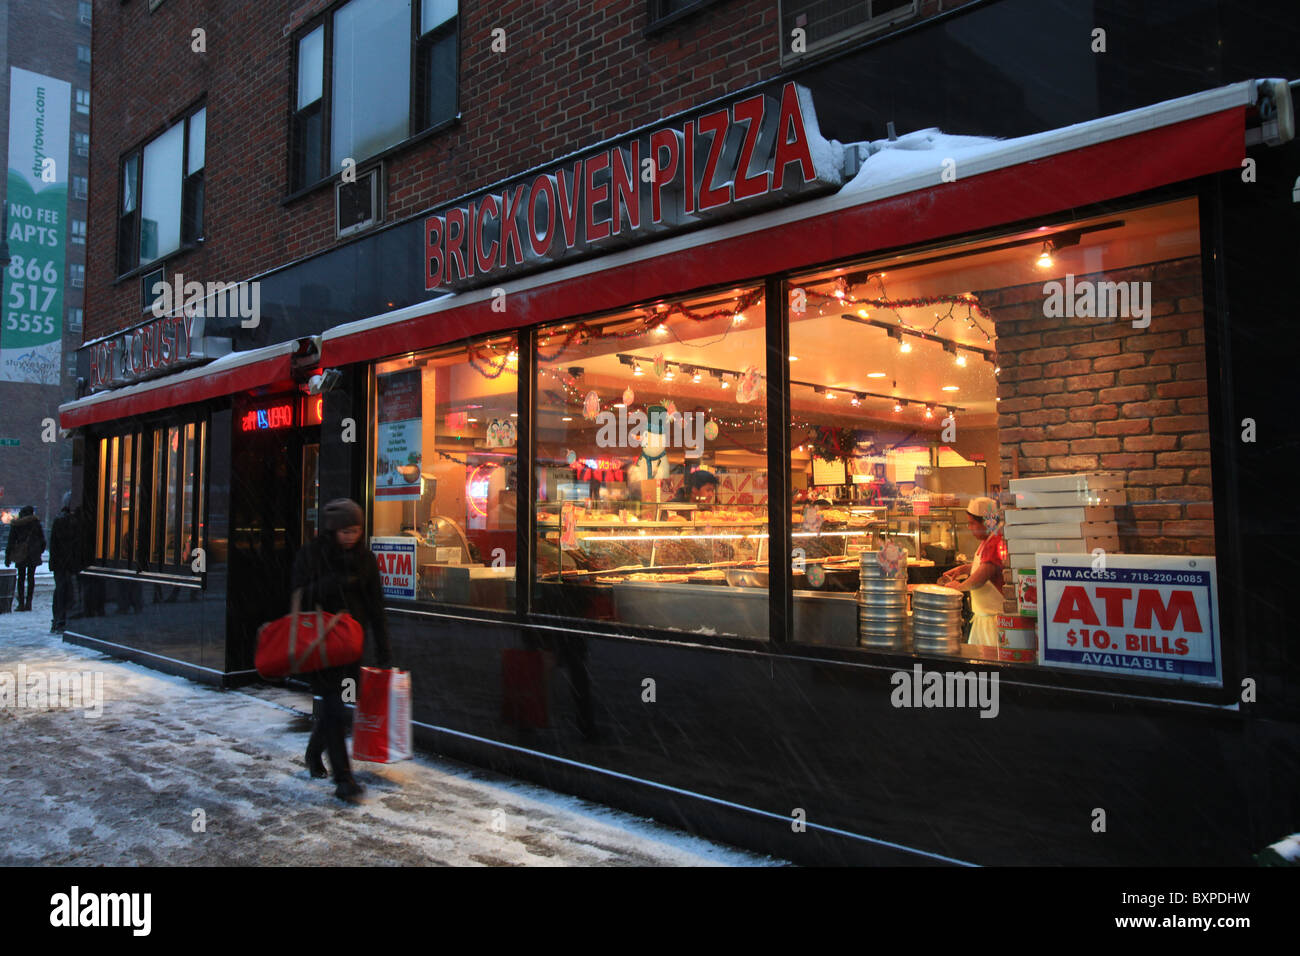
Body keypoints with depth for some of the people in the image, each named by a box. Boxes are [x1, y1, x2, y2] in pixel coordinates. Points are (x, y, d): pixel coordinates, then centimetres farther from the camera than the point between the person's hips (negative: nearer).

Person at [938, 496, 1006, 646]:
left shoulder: (997, 543, -20)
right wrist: (963, 569, 14)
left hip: (995, 616, -10)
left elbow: (981, 577, -26)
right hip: (981, 614, 10)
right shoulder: (986, 541, 13)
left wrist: (959, 586, -10)